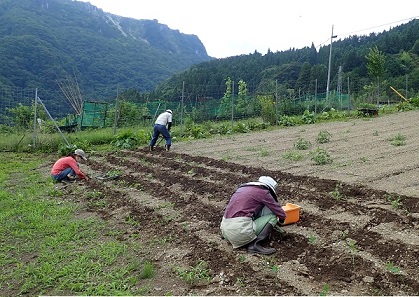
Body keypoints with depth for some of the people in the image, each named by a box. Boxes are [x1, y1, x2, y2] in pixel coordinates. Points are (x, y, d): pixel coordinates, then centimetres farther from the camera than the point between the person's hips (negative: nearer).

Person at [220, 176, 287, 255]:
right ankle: (254, 245, -8)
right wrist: (281, 219, 31)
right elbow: (281, 214, 8)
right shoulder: (263, 192, 1)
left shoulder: (242, 188, 21)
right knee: (273, 216, 8)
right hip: (241, 230, -8)